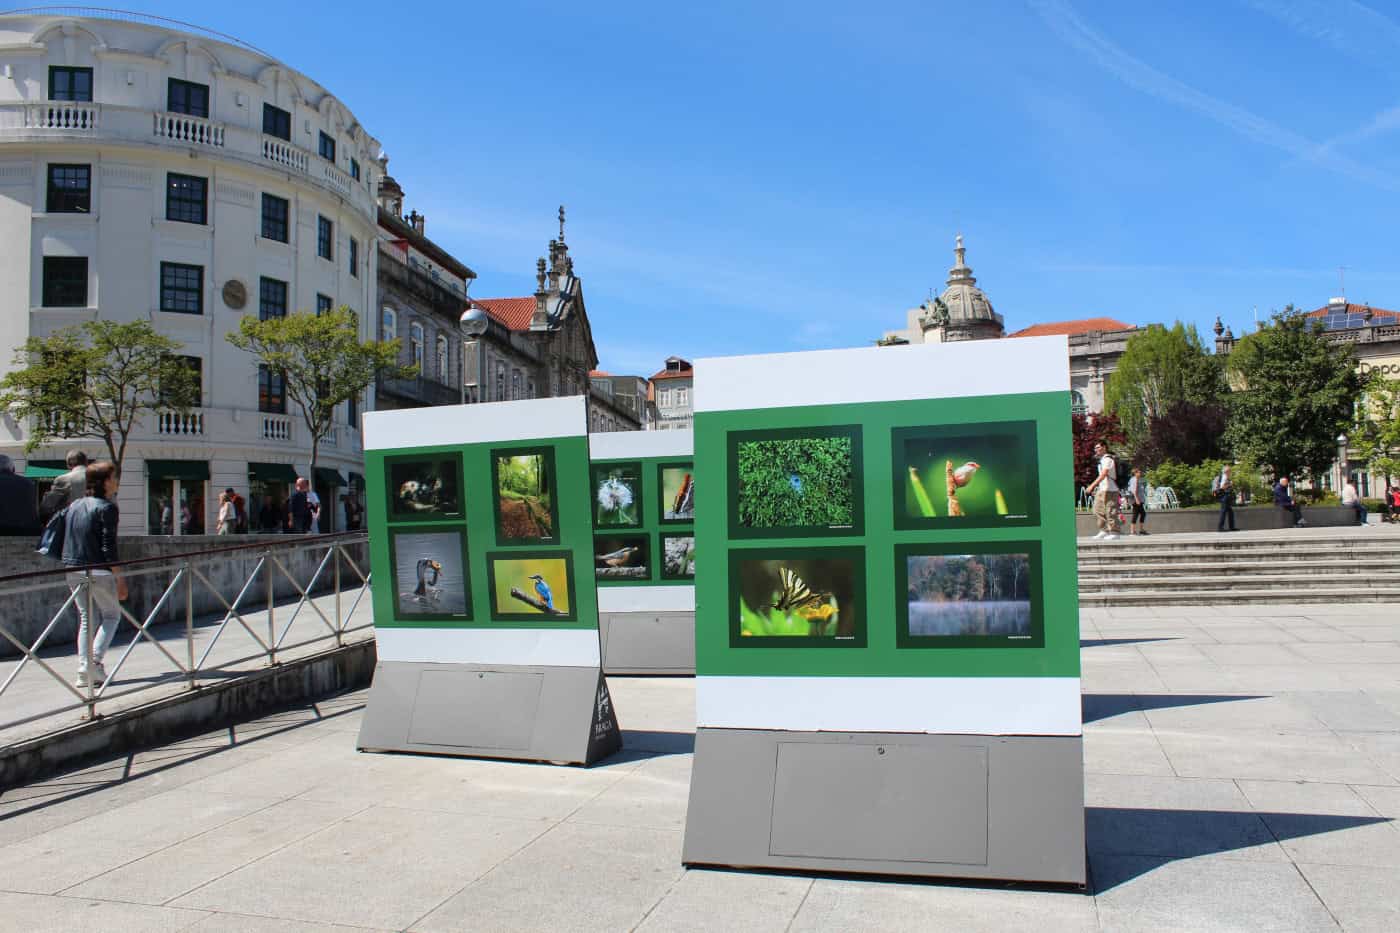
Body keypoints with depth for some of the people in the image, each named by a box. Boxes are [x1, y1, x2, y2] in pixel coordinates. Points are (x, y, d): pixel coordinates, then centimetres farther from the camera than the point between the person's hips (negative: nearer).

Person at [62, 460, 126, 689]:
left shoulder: (74, 506, 12)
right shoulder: (106, 507, -11)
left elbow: (65, 541, 15)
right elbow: (108, 547, -15)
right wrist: (118, 578, -13)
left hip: (73, 571, 6)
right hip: (99, 571, -6)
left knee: (86, 618, 14)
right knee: (111, 614, 10)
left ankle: (84, 670, 9)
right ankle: (95, 661, -5)